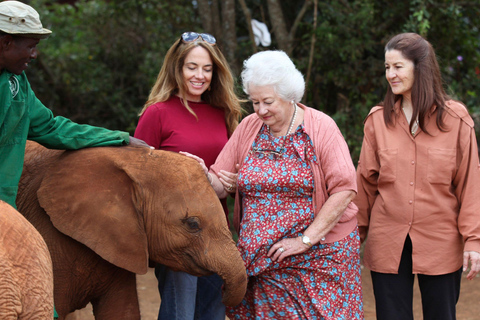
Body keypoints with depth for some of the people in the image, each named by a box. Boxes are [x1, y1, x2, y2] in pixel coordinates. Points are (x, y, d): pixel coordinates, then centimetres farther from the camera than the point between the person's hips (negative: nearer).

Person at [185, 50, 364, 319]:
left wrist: (305, 240, -16)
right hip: (262, 258, 3)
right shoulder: (248, 127, 6)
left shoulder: (321, 127, -7)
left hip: (319, 254, -3)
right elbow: (220, 186, 7)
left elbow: (344, 190, -14)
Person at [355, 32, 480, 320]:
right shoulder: (378, 120, 4)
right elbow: (366, 182, 8)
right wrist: (357, 232, 7)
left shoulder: (455, 119, -1)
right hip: (388, 242, 1)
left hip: (440, 242, -1)